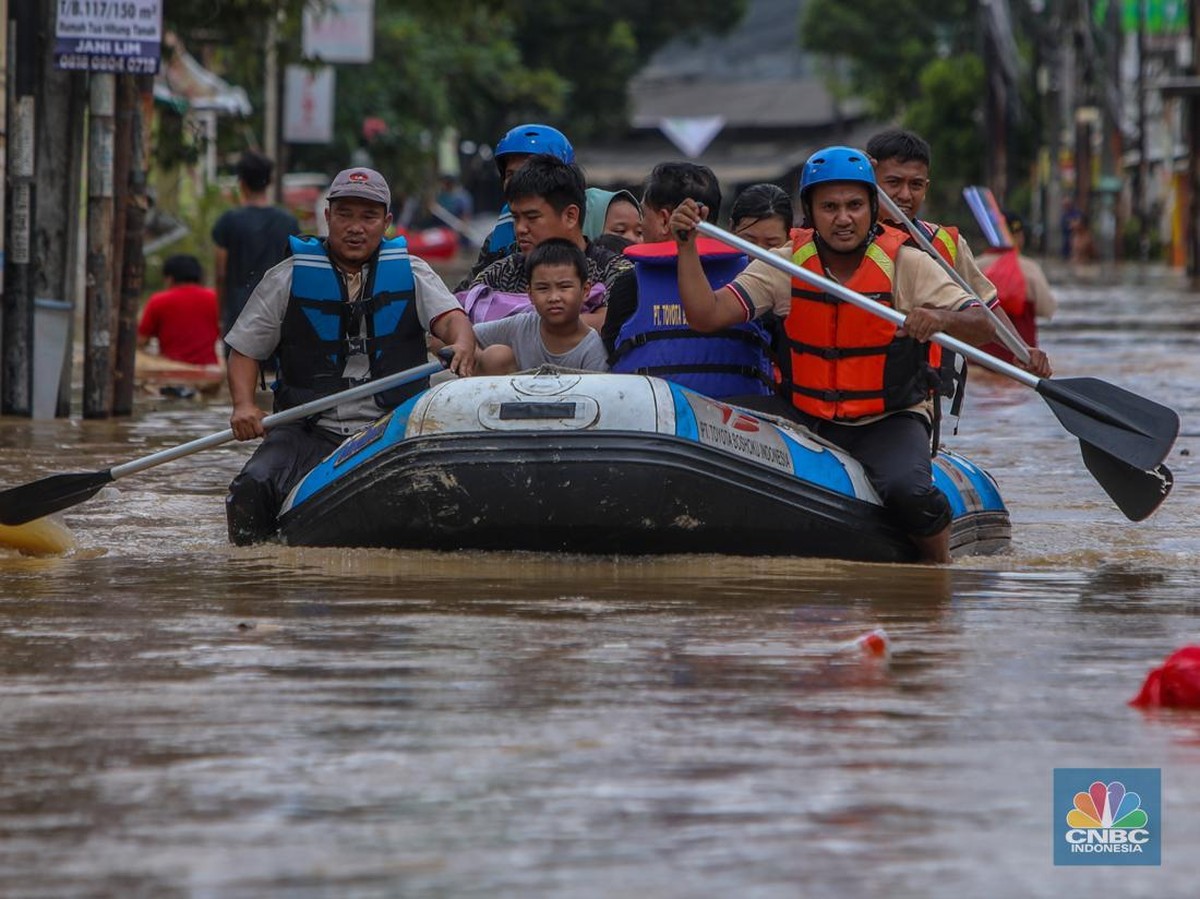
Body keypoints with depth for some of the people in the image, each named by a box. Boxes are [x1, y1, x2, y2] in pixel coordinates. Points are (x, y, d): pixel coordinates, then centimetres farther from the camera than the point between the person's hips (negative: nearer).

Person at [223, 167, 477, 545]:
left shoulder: (411, 274, 11)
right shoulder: (289, 279, 8)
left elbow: (449, 317, -4)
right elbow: (245, 351, 12)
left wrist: (463, 343, -30)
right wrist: (244, 406, -8)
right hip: (309, 434, 0)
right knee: (253, 488, -25)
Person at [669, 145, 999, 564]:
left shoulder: (907, 265, -10)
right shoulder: (785, 266, -4)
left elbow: (984, 328, -16)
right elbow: (706, 315, -11)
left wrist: (941, 319, -38)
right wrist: (687, 245, -23)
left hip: (889, 421, -3)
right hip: (803, 415, 3)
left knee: (907, 492, -32)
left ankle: (940, 567, 0)